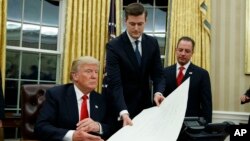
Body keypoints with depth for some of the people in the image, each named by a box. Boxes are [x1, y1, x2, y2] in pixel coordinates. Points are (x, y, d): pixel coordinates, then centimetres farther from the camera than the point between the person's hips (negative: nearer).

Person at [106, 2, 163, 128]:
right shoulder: (114, 46, -16)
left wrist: (158, 92, -22)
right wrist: (123, 112, -38)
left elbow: (157, 74, 0)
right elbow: (114, 83, -24)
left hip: (145, 104, 4)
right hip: (122, 106, -4)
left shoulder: (152, 43, -1)